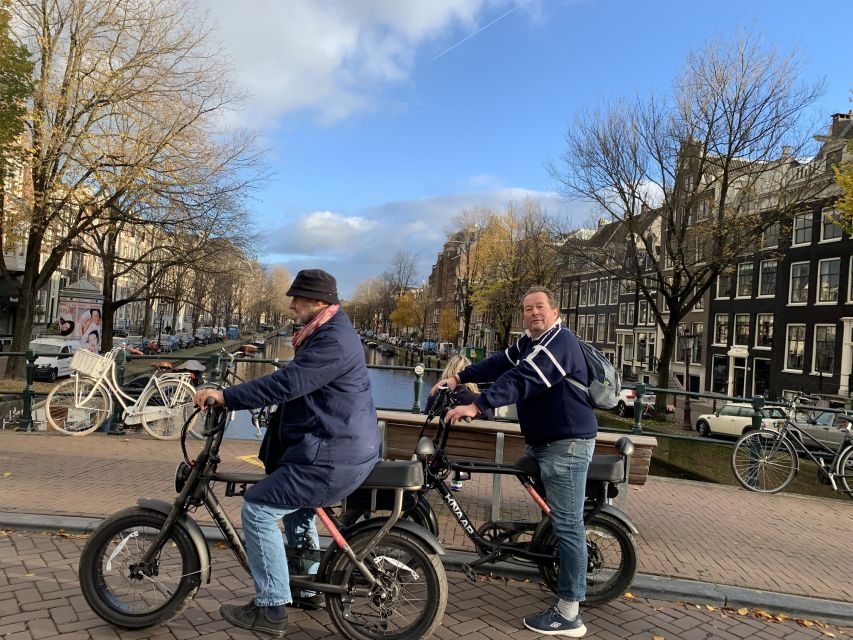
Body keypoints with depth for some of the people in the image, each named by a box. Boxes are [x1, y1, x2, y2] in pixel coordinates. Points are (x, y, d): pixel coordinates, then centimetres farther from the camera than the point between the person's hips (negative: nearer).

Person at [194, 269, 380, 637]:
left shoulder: (333, 341, -20)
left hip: (333, 456, -11)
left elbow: (286, 384, -28)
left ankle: (270, 609, 3)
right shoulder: (326, 332, 15)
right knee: (294, 505, 28)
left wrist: (226, 397, -25)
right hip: (341, 448, 11)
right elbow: (293, 385, 20)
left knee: (258, 510, -7)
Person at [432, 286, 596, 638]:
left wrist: (476, 406, -39)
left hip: (566, 444, -10)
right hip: (544, 441, 10)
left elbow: (521, 380, -31)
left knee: (567, 523, -5)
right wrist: (458, 377, -3)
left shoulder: (559, 341, -19)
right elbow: (499, 364, 8)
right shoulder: (529, 342, 14)